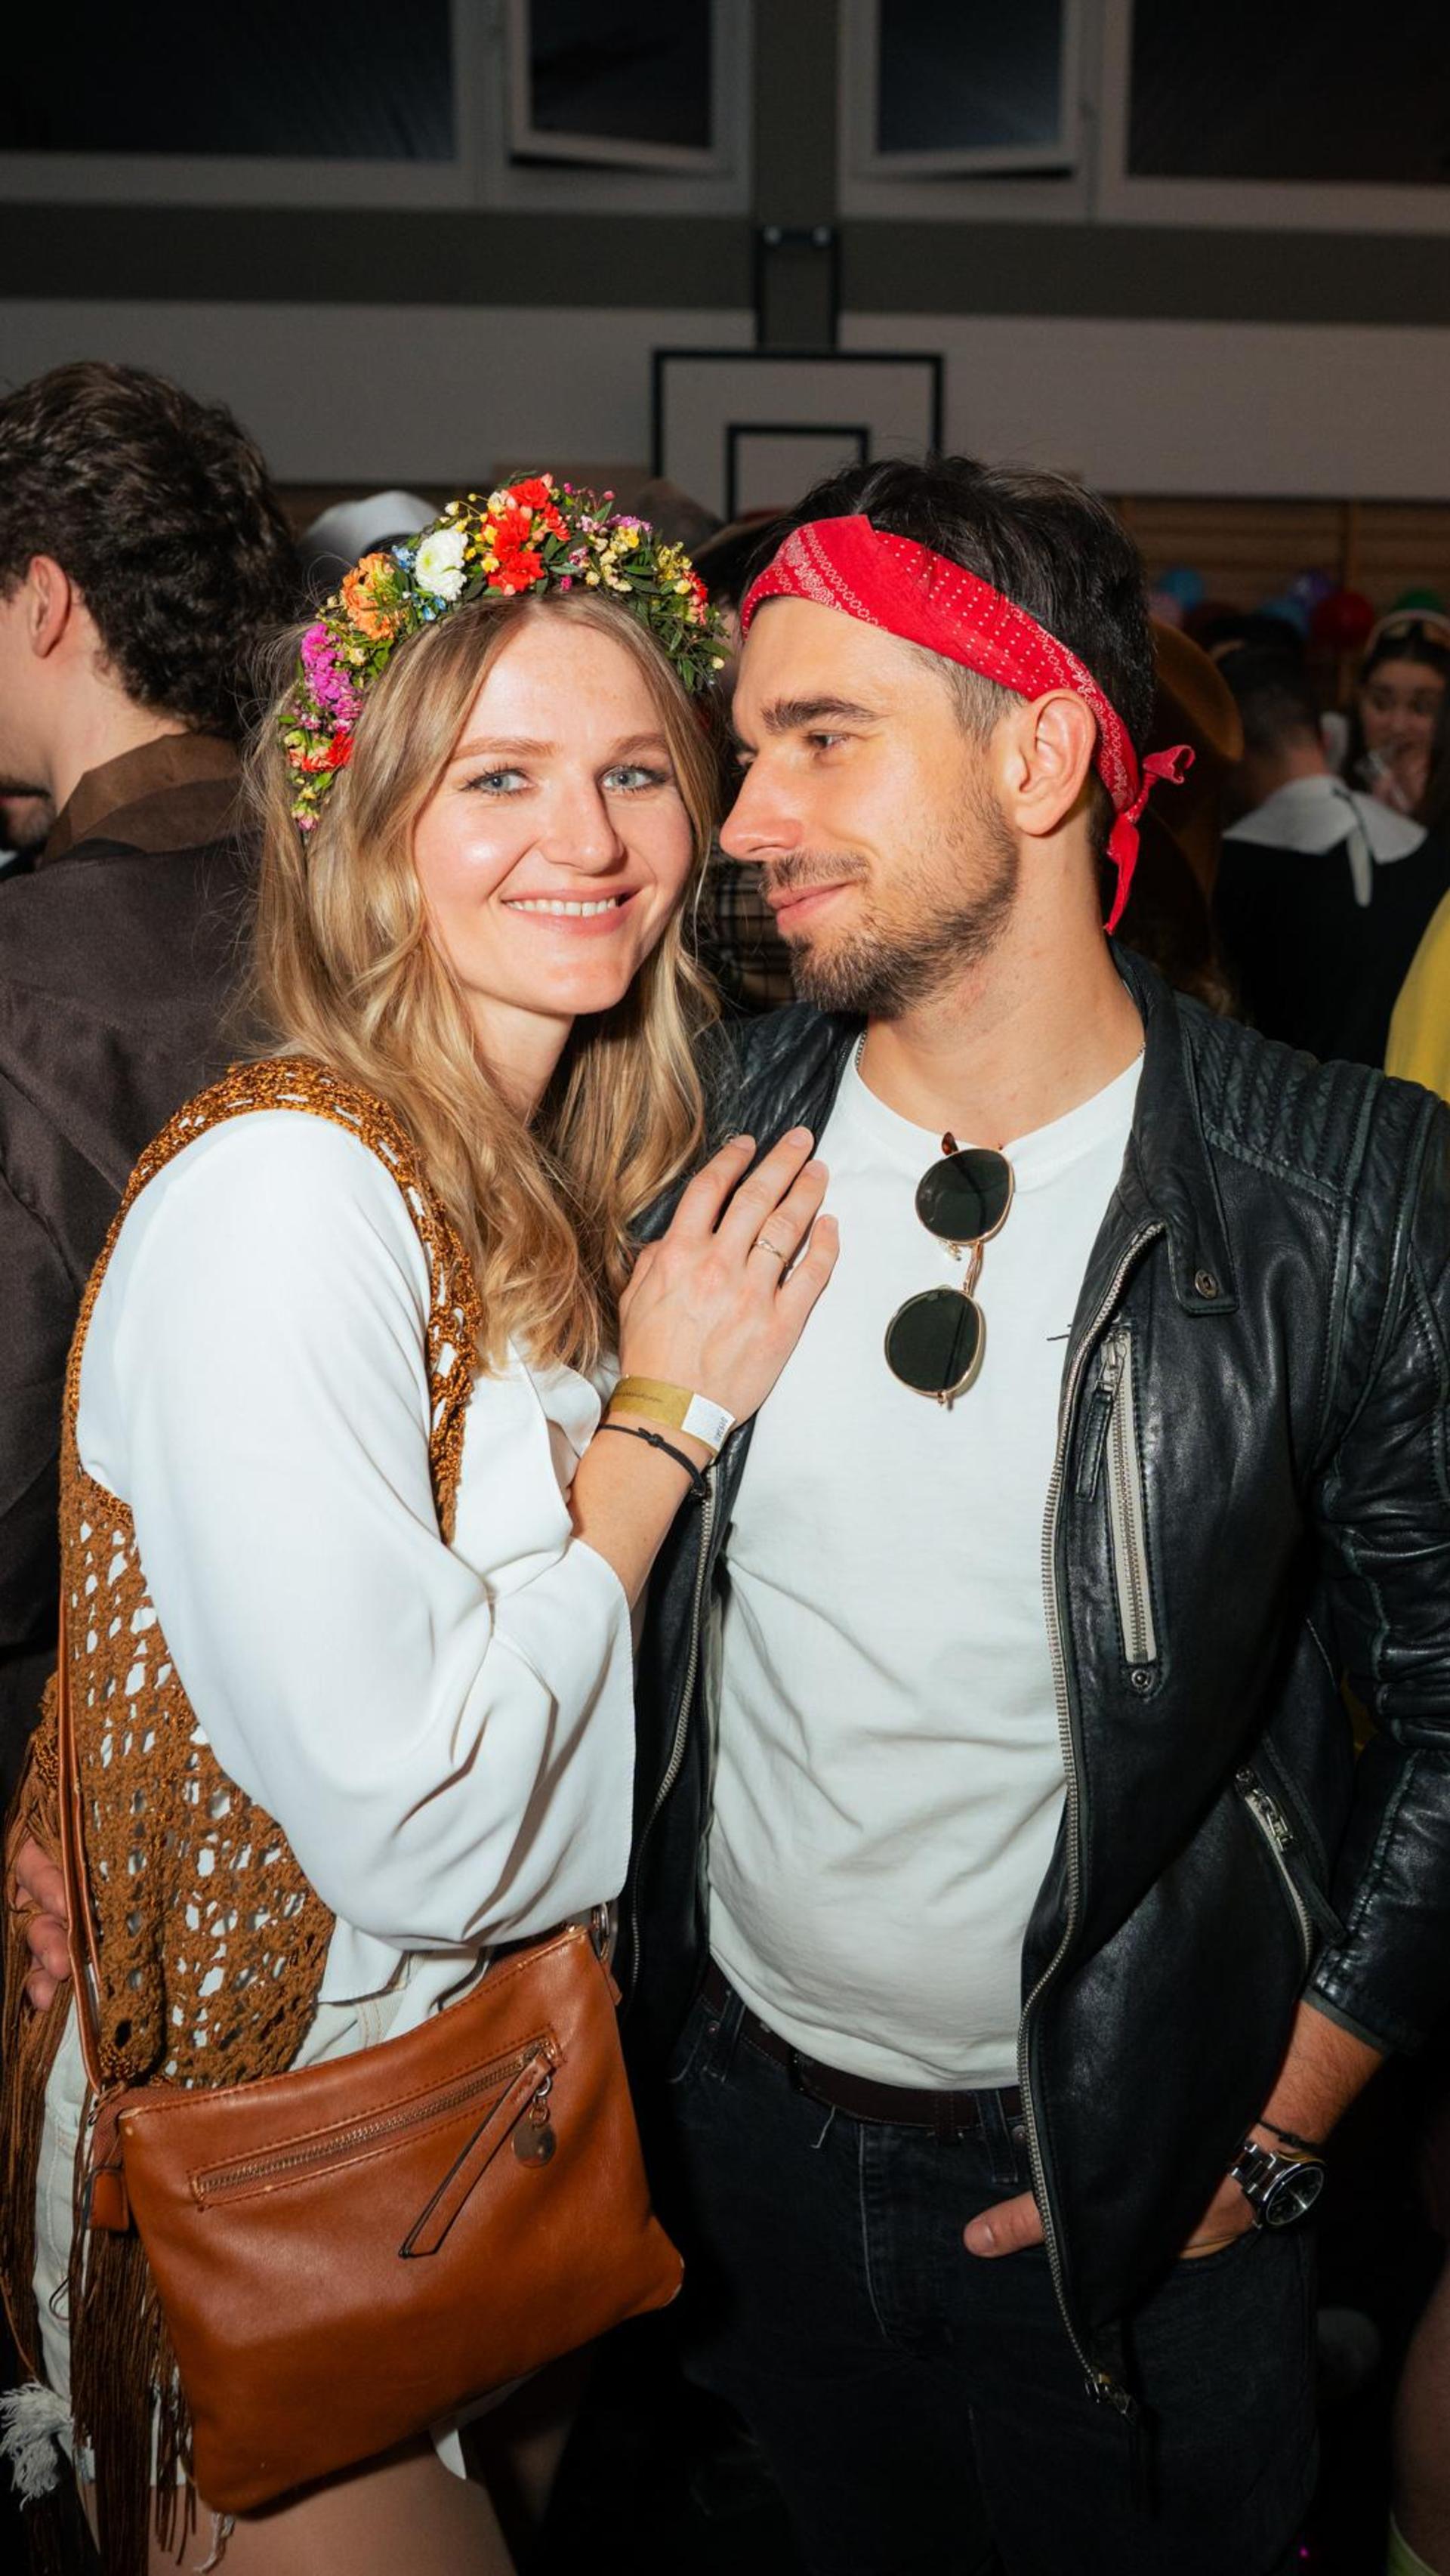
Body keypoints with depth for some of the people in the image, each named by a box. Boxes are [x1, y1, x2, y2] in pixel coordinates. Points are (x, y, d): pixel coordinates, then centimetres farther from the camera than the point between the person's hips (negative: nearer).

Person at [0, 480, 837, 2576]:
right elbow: (410, 1814, -28)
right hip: (268, 2154, -8)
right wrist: (666, 1417, -21)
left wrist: (654, 1406, -4)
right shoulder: (281, 1188, -27)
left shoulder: (548, 1177, 0)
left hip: (486, 2045, 8)